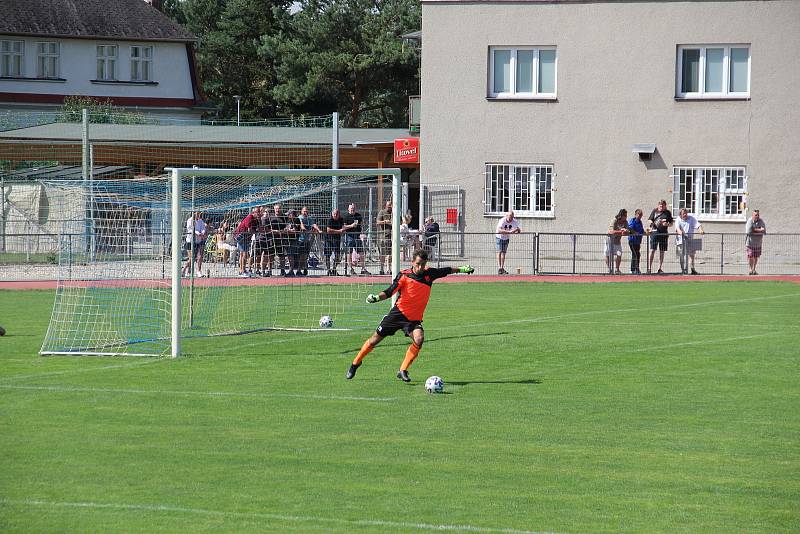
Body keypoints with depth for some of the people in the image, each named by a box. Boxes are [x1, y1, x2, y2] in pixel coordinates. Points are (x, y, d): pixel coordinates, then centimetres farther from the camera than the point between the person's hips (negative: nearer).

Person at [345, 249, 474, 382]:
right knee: (375, 340, 5)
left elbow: (446, 271, 17)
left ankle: (403, 371, -17)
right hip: (399, 313, -2)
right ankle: (355, 364, 26)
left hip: (414, 319, 2)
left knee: (419, 339, -27)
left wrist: (462, 269, 19)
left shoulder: (429, 274, -1)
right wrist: (377, 297, -32)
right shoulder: (404, 275, -12)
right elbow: (389, 292, -15)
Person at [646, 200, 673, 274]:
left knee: (662, 251, 6)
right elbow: (649, 220, 9)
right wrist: (651, 223, -13)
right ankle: (649, 268, -7)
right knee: (652, 250, -8)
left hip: (664, 233, 2)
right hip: (655, 232, -2)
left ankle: (660, 268, 14)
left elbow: (671, 223, 12)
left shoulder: (667, 213, 10)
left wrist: (667, 224, -9)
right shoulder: (654, 211, 7)